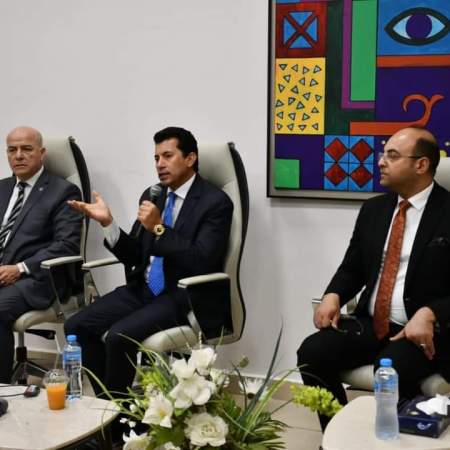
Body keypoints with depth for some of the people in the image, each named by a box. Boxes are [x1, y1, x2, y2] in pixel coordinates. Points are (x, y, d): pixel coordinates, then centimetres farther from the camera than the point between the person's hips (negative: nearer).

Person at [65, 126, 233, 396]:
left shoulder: (215, 202, -8)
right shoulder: (151, 196, 12)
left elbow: (201, 261, -18)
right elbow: (134, 256, 10)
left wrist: (158, 228, -23)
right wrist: (108, 222, -6)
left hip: (183, 296, -7)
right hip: (142, 289, 7)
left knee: (119, 336, -28)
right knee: (77, 326, -10)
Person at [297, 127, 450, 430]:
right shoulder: (374, 209, 12)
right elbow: (352, 267, 17)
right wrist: (333, 296, -4)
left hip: (423, 331, -6)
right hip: (369, 324, 6)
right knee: (311, 353, -16)